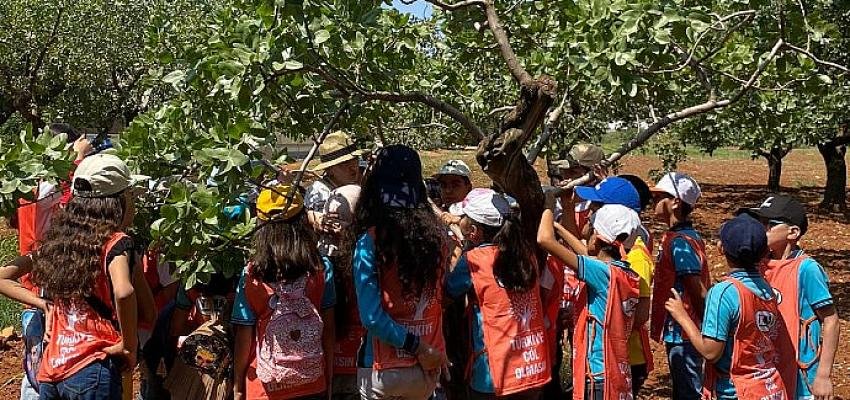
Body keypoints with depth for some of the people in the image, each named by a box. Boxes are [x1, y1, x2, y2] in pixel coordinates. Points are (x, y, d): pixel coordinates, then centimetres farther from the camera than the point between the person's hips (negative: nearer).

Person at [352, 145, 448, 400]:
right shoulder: (436, 233, -5)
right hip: (428, 369, 4)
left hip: (384, 370, -4)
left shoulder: (371, 241, -16)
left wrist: (417, 347, -12)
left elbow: (372, 318, -20)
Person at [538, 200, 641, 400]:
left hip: (598, 378, -8)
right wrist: (558, 226, 31)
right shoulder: (626, 274, 4)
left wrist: (548, 208, -3)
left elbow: (545, 239, -22)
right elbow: (590, 255, 26)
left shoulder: (604, 273, -18)